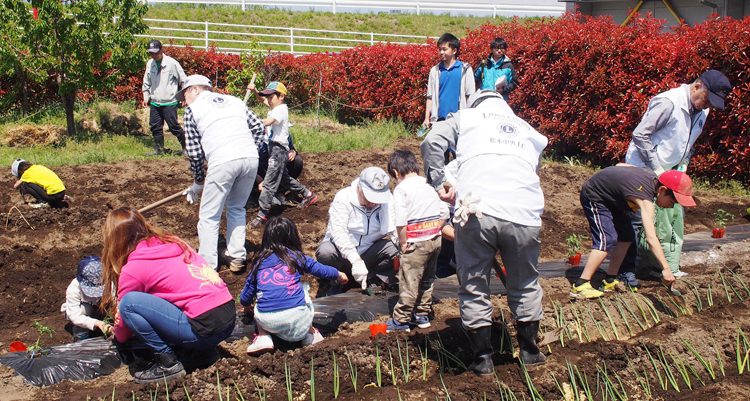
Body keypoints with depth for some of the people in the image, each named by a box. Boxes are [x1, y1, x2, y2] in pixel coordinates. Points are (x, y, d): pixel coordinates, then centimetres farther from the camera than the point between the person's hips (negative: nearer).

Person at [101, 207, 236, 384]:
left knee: (129, 302, -9)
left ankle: (168, 363, -2)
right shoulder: (173, 242, 15)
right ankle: (202, 350, 16)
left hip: (205, 328, -8)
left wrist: (117, 335, 34)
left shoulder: (132, 269, -4)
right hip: (229, 318, 8)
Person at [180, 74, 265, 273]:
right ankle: (237, 258, 23)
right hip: (251, 159, 5)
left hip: (223, 161, -5)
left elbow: (194, 151, 12)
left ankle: (208, 266, 6)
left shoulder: (192, 109, 15)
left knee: (209, 216, 7)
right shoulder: (233, 100, 26)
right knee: (237, 208, 24)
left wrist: (198, 182, 22)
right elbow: (258, 126, 16)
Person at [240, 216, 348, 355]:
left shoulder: (259, 263, 14)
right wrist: (339, 275, 47)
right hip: (297, 317, 0)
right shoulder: (296, 257, 10)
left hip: (267, 321, 1)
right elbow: (320, 269, 26)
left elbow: (245, 297, 20)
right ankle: (309, 333, 25)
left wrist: (247, 305, 44)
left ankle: (263, 337, 10)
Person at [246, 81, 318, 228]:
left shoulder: (281, 109, -16)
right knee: (284, 178, 24)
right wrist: (255, 90, 8)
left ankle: (262, 215, -11)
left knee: (269, 183, -11)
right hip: (274, 148, 11)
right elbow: (263, 99, 26)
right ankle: (308, 195, 38)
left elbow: (267, 122, -32)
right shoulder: (275, 106, 11)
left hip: (279, 149, -11)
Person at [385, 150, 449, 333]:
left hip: (416, 243, -7)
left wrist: (403, 243, -9)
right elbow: (444, 213, 10)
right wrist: (434, 231, 14)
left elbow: (401, 221, -18)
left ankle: (400, 320, 8)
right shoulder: (429, 185, 11)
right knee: (427, 280, 19)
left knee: (409, 283, 1)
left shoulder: (401, 189, -9)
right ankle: (422, 315, 28)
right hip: (435, 240, 7)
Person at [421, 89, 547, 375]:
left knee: (474, 289, 13)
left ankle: (483, 358, 17)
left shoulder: (465, 117, 20)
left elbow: (432, 142, 5)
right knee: (525, 286, 23)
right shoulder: (528, 132, 31)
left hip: (477, 210, -3)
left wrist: (438, 183, 11)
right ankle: (529, 351, 34)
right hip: (524, 215, 3)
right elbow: (534, 167, 23)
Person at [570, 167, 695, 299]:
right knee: (607, 240, -22)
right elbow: (651, 238, -41)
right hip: (593, 198, -10)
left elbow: (620, 165, 8)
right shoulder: (645, 199, -33)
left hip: (608, 197, 10)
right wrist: (666, 269, -44)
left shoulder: (651, 175, -8)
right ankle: (580, 286, -22)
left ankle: (610, 281, 14)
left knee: (626, 236, 8)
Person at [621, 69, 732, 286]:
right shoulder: (668, 102, -23)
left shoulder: (701, 111, 4)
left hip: (668, 172, 9)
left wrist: (683, 166, 3)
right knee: (638, 219, -6)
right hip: (644, 170, -8)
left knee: (674, 217, 9)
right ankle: (626, 269, 1)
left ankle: (668, 266, 20)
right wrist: (655, 169, -22)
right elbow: (640, 134, -24)